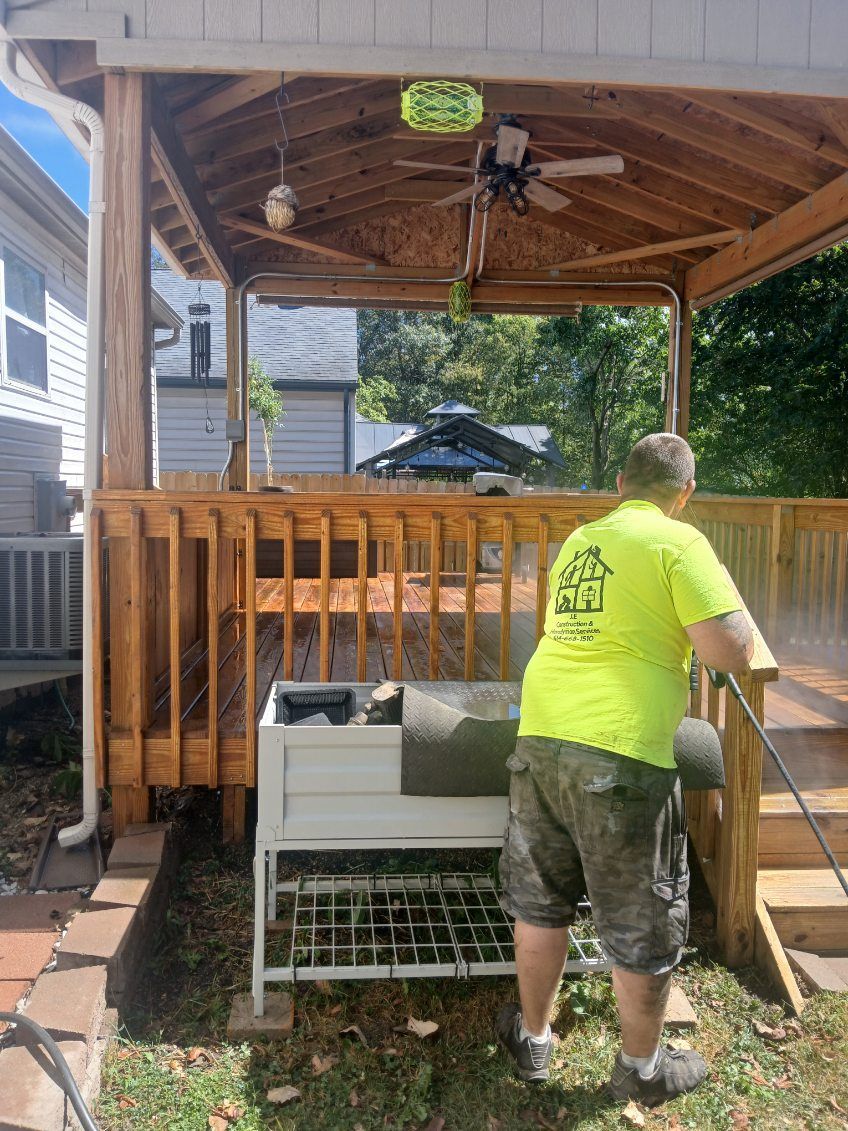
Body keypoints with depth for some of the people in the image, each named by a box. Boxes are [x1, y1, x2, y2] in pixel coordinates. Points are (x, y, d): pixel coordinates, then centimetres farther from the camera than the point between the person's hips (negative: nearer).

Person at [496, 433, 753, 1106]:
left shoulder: (578, 541, 15)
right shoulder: (678, 543, -6)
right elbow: (733, 653, -12)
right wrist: (724, 591, 7)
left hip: (540, 740, 6)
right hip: (619, 754, -6)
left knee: (540, 903, 21)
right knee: (644, 923, 15)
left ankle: (532, 1038, 39)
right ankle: (642, 1070, 35)